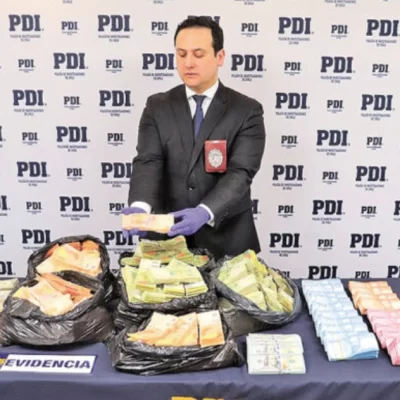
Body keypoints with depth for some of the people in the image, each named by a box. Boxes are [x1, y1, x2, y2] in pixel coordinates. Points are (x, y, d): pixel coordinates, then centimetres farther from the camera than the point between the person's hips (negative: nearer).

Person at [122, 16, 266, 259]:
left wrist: (205, 212, -33)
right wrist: (140, 206, -30)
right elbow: (148, 163, -10)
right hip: (167, 240, 2)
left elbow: (240, 173, -16)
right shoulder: (157, 107, 3)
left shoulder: (247, 111, -4)